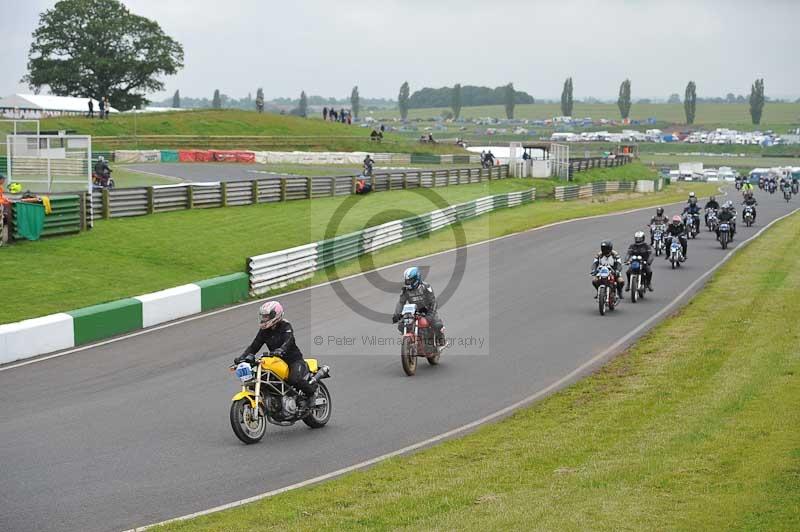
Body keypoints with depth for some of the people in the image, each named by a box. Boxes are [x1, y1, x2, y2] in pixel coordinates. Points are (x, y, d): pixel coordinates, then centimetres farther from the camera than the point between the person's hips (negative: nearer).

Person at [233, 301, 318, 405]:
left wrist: (280, 350, -52)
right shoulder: (264, 330, 8)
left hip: (294, 359, -7)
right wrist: (242, 357, -13)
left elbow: (288, 341, -29)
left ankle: (312, 390, -5)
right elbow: (254, 345, 4)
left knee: (294, 380, -33)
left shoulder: (285, 326, -11)